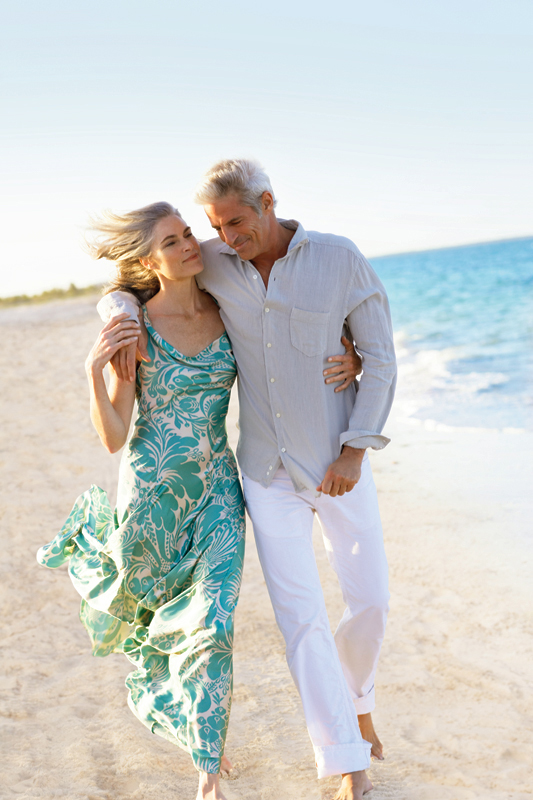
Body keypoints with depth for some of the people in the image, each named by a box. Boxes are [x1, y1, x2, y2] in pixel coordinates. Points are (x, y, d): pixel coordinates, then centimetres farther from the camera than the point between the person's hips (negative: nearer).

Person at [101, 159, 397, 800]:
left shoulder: (340, 260, -12)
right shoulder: (213, 263, -5)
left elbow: (379, 358, -7)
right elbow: (124, 288, 6)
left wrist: (355, 450, -14)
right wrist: (122, 320, -18)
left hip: (338, 460, -1)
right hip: (267, 469, 1)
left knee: (369, 599, 7)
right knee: (299, 615, -2)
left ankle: (355, 698, 39)